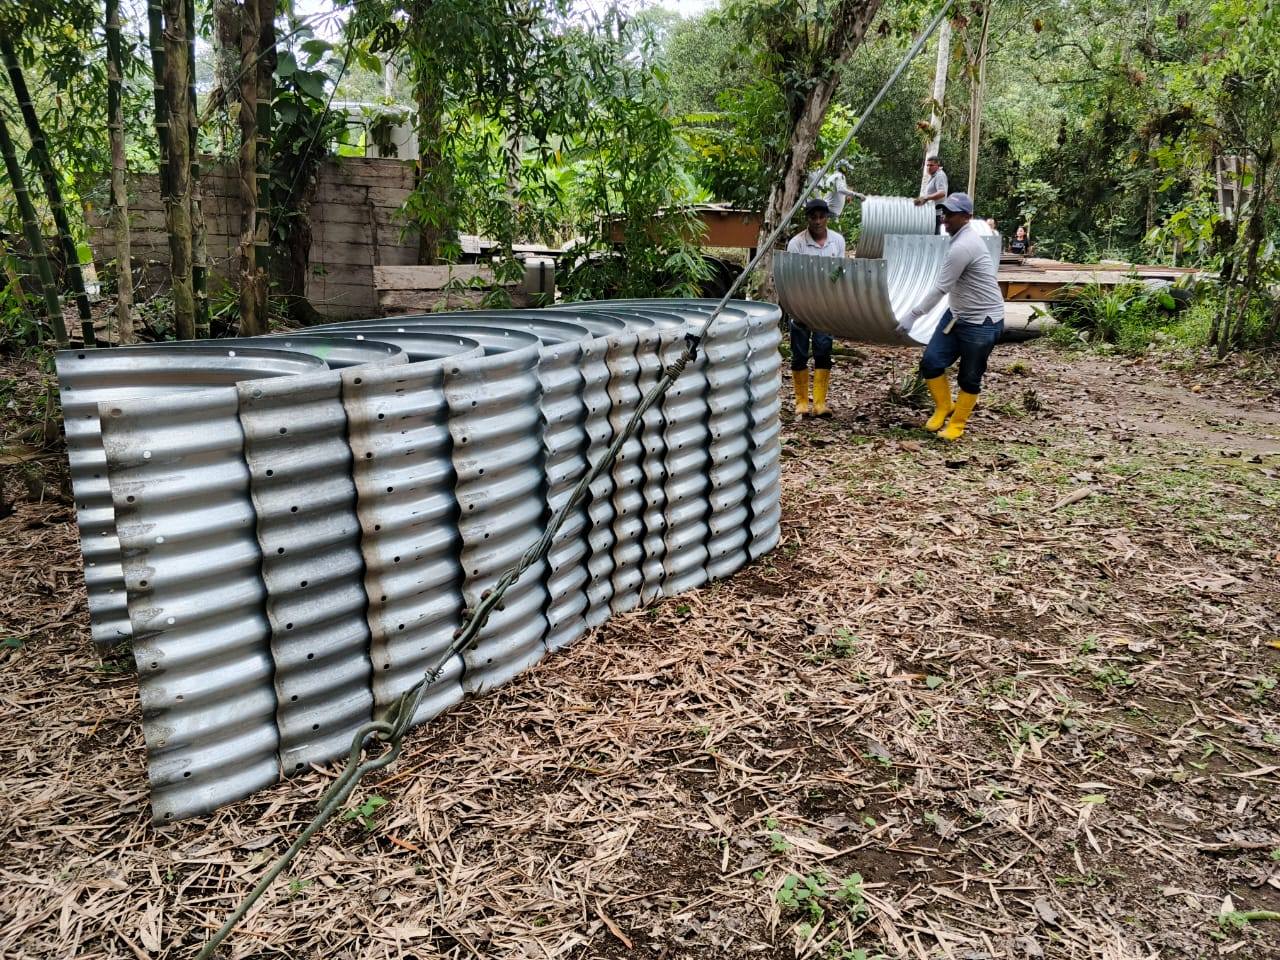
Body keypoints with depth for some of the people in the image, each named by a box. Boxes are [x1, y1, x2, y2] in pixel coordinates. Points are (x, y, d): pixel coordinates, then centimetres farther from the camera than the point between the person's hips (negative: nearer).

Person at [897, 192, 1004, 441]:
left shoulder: (963, 246, -24)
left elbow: (940, 289, -23)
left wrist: (912, 315, -18)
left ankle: (957, 423, 23)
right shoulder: (963, 237, 8)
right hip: (958, 315, 9)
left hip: (982, 322, -9)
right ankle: (943, 408, 23)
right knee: (931, 362, 2)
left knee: (969, 378, 5)